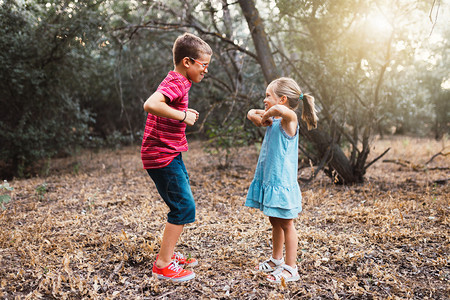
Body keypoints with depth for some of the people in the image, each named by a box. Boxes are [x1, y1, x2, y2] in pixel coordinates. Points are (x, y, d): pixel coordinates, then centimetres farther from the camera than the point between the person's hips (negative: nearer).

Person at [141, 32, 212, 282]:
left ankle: (168, 254, 30)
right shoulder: (176, 84, -18)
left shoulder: (176, 82, 15)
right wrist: (183, 115, -25)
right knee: (184, 207, -6)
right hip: (162, 156, -11)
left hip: (170, 154, 11)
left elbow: (162, 107, 27)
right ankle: (163, 264, 5)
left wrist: (184, 113, 11)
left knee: (183, 204, 17)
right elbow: (150, 104, -36)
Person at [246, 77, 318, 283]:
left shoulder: (289, 119, -16)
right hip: (269, 180, 8)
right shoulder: (273, 121, 9)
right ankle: (276, 260, 34)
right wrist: (260, 117, -1)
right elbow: (252, 114, 22)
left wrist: (267, 113, -19)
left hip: (282, 183, -8)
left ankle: (291, 268, 14)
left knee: (286, 224, 2)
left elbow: (280, 109, -40)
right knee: (275, 222, 19)